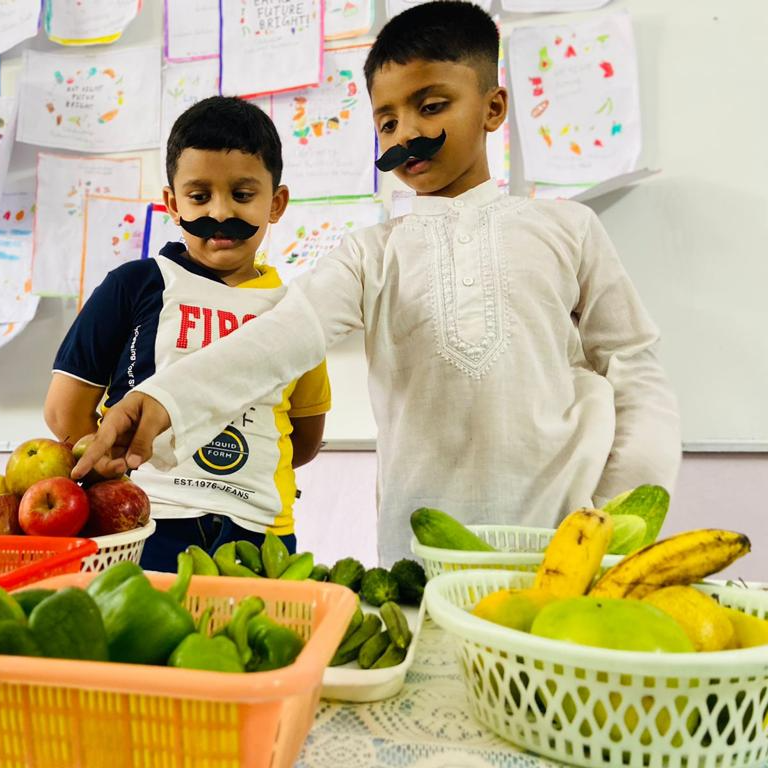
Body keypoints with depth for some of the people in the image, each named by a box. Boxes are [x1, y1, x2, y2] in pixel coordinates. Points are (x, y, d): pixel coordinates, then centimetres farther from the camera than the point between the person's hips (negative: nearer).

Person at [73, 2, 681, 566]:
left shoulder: (564, 228, 4)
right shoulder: (373, 255, 4)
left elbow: (633, 370, 7)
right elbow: (282, 334, -12)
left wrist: (630, 512, -2)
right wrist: (165, 398, -28)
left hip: (557, 529, 1)